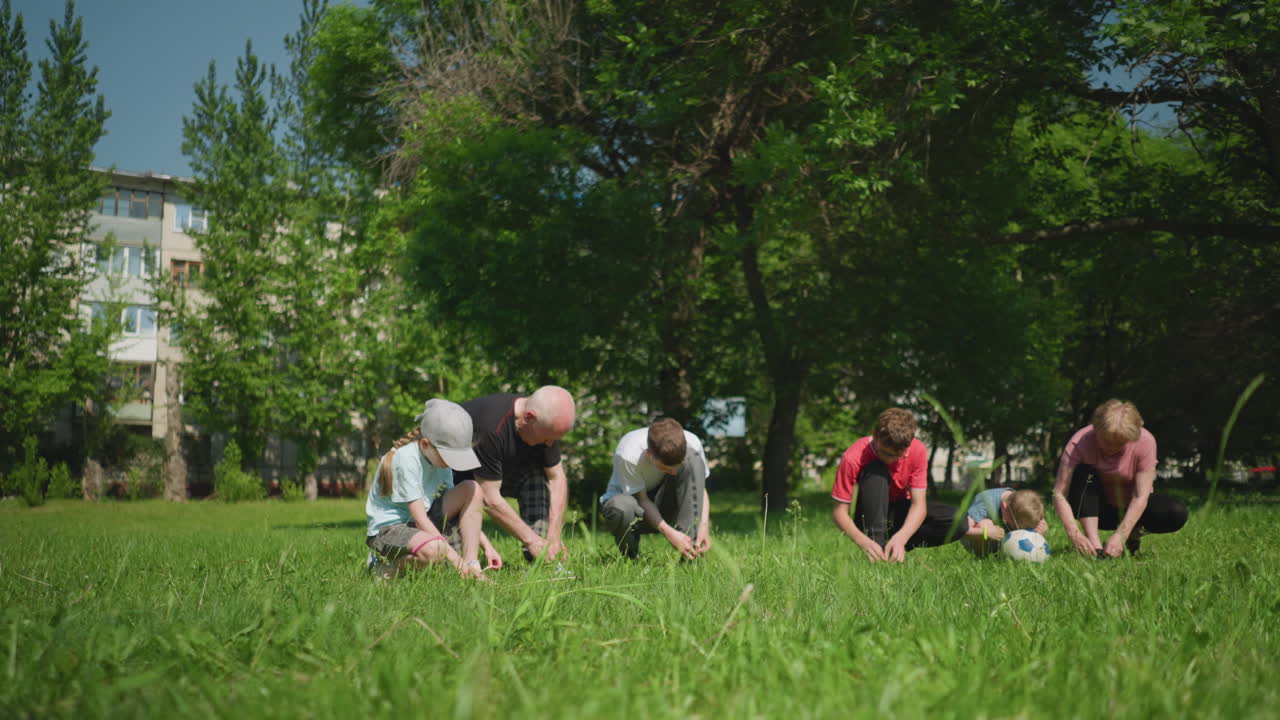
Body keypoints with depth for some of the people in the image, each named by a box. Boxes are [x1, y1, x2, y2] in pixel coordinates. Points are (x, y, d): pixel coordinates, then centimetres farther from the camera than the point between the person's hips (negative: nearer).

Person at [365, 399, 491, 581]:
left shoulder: (441, 457, -1)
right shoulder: (405, 459, -25)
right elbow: (420, 519, -26)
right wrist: (455, 559, -27)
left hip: (419, 524, 8)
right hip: (387, 528, -8)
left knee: (471, 489, -10)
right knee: (432, 550, -39)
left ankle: (472, 564, -13)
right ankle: (385, 564, -8)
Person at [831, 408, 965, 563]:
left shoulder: (917, 450, -18)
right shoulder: (854, 458, -25)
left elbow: (918, 504, -21)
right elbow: (839, 511, -23)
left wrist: (900, 538, -39)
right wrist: (863, 541, -41)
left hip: (901, 514, 3)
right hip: (871, 518, -3)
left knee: (958, 523, -22)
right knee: (876, 472, -33)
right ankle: (876, 551, -33)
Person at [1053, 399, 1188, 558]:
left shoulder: (1145, 442, -24)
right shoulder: (1080, 442, -25)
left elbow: (1140, 496, -26)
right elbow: (1059, 493, -30)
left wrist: (1120, 536, -39)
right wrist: (1074, 533, -46)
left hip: (1130, 508, 1)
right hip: (1094, 509, 0)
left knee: (1177, 513, -27)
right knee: (1084, 473, -30)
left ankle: (1133, 535, 1)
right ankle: (1094, 544, -33)